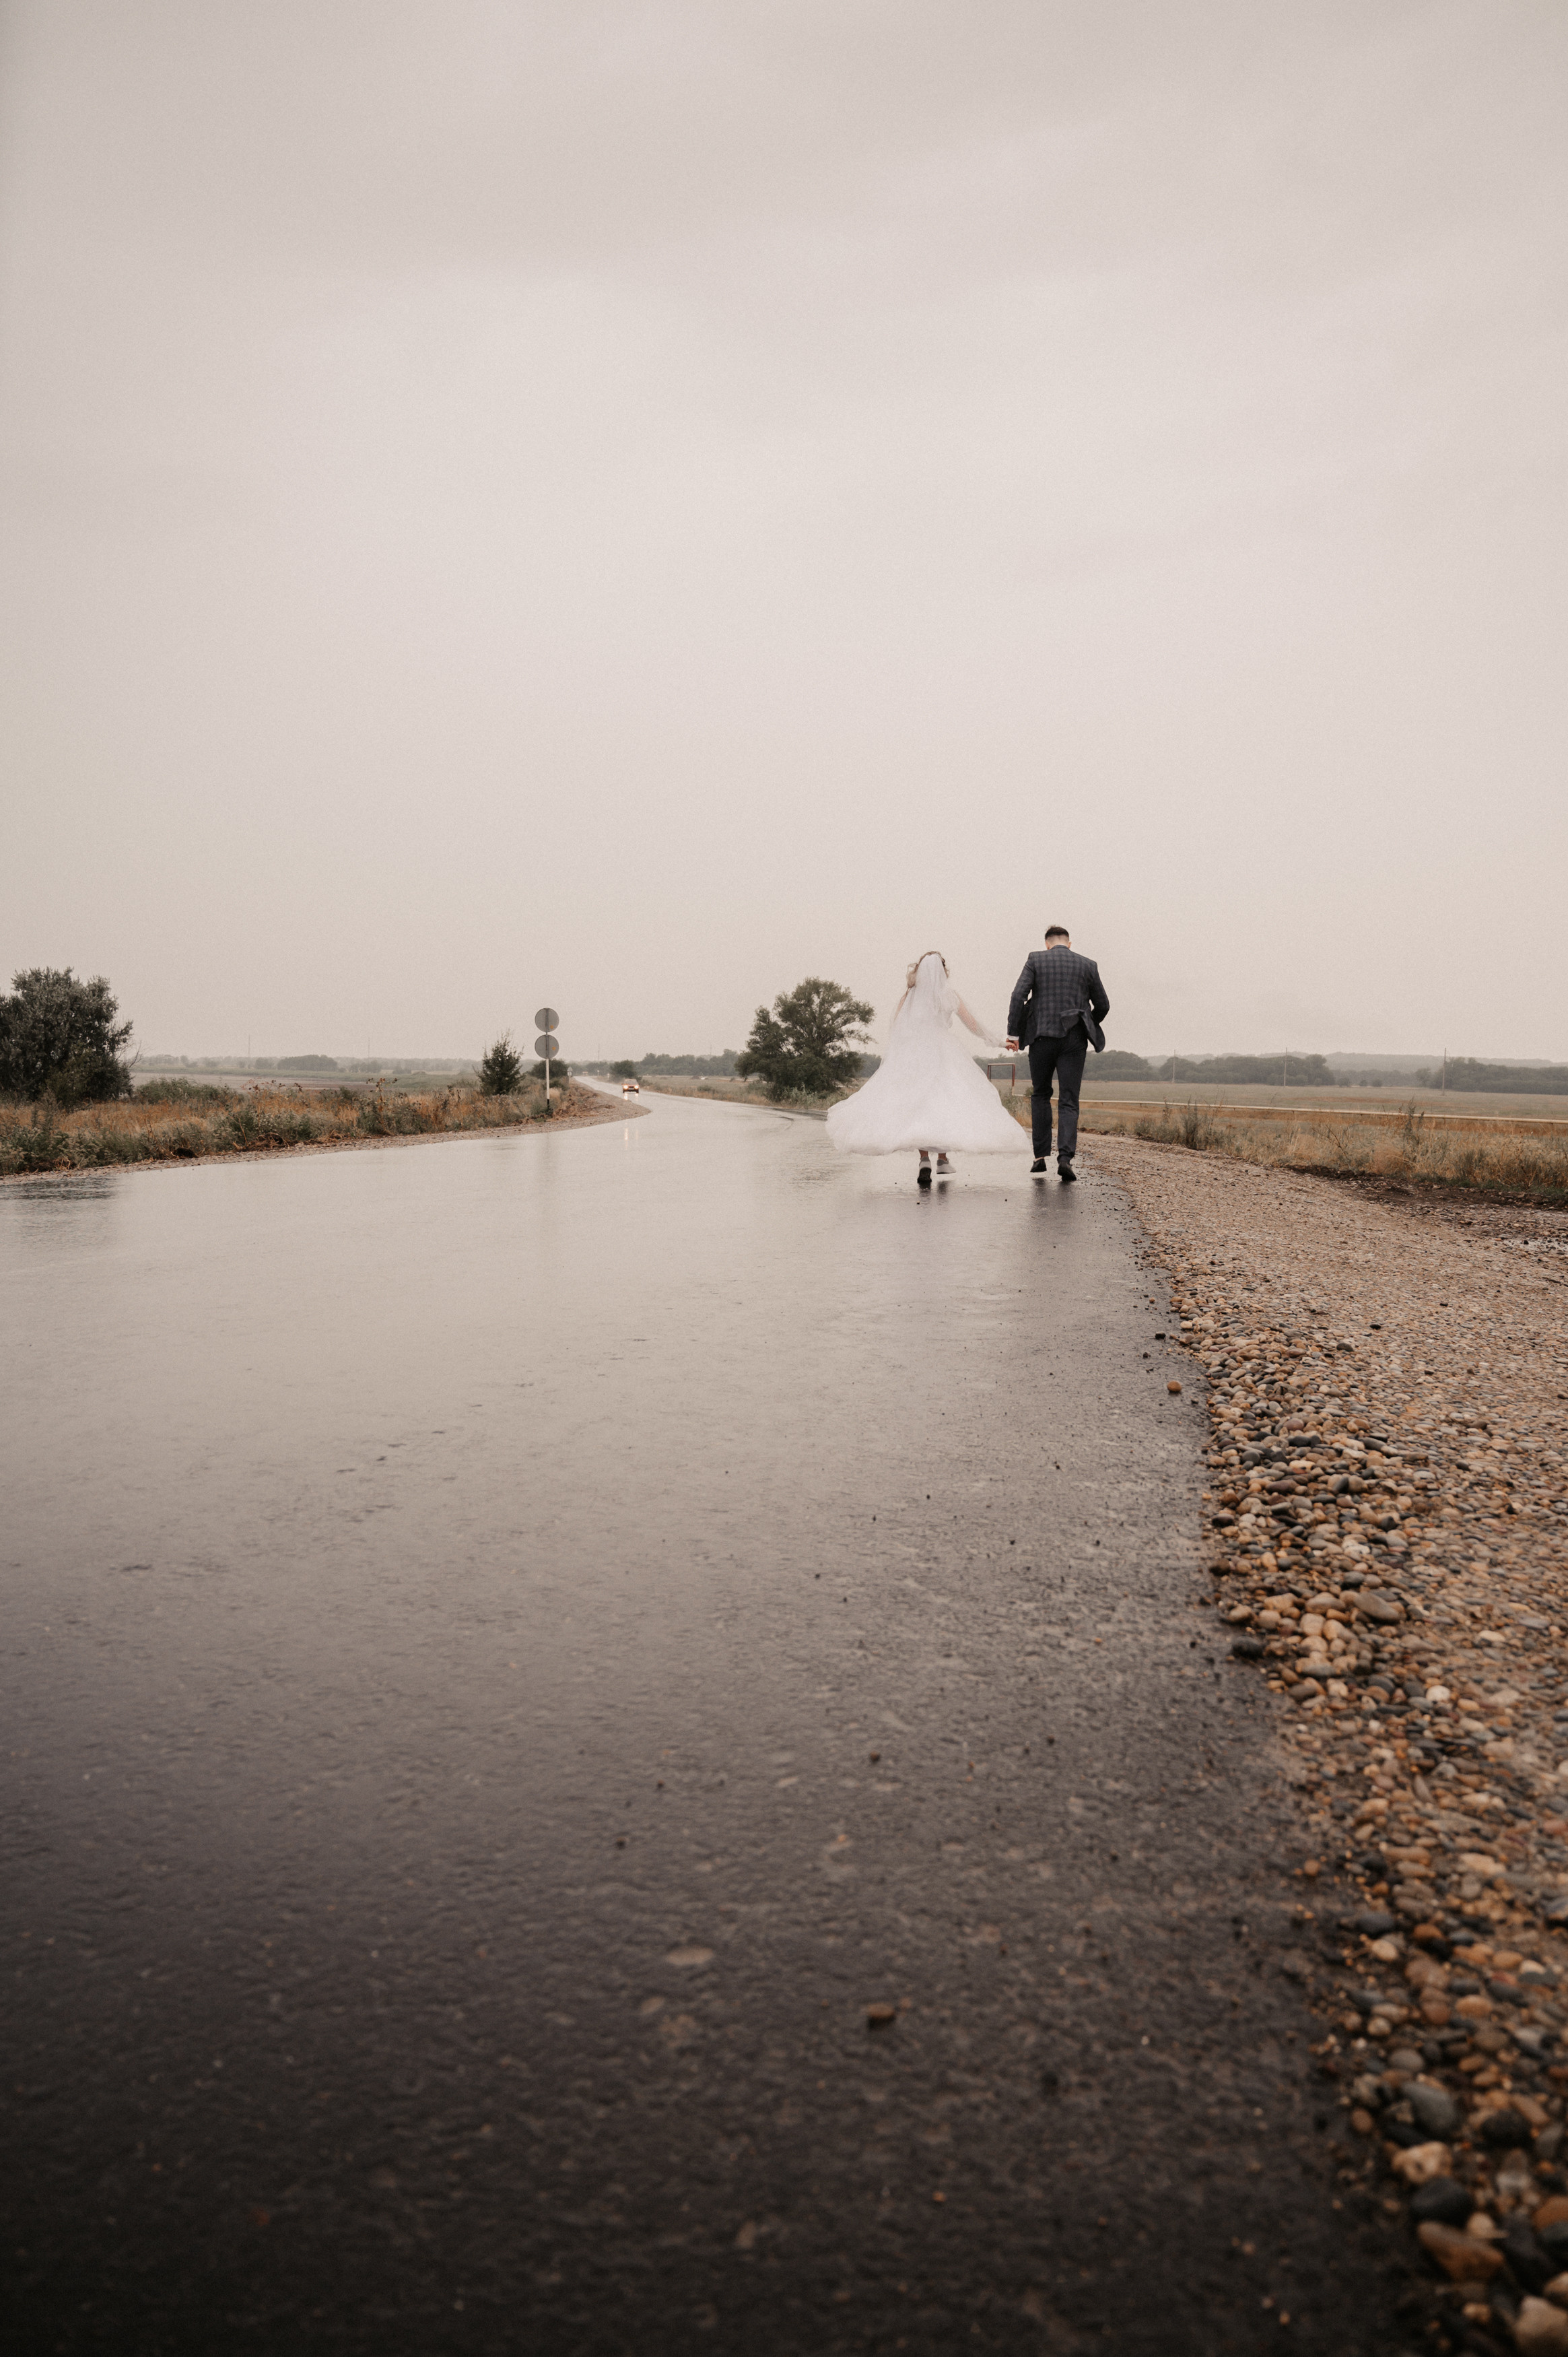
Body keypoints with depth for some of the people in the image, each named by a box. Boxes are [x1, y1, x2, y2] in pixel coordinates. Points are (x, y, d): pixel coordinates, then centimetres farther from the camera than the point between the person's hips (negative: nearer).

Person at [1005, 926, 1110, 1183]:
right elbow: (1102, 1006, 13)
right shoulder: (1087, 966, 8)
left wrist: (1012, 1033, -5)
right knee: (1069, 1102, 1)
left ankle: (1040, 1156, 14)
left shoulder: (1036, 960, 3)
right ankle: (1065, 1157, -17)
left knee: (1041, 1095, 17)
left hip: (1042, 1037, 0)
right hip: (1074, 1039, 0)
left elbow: (1018, 995, -8)